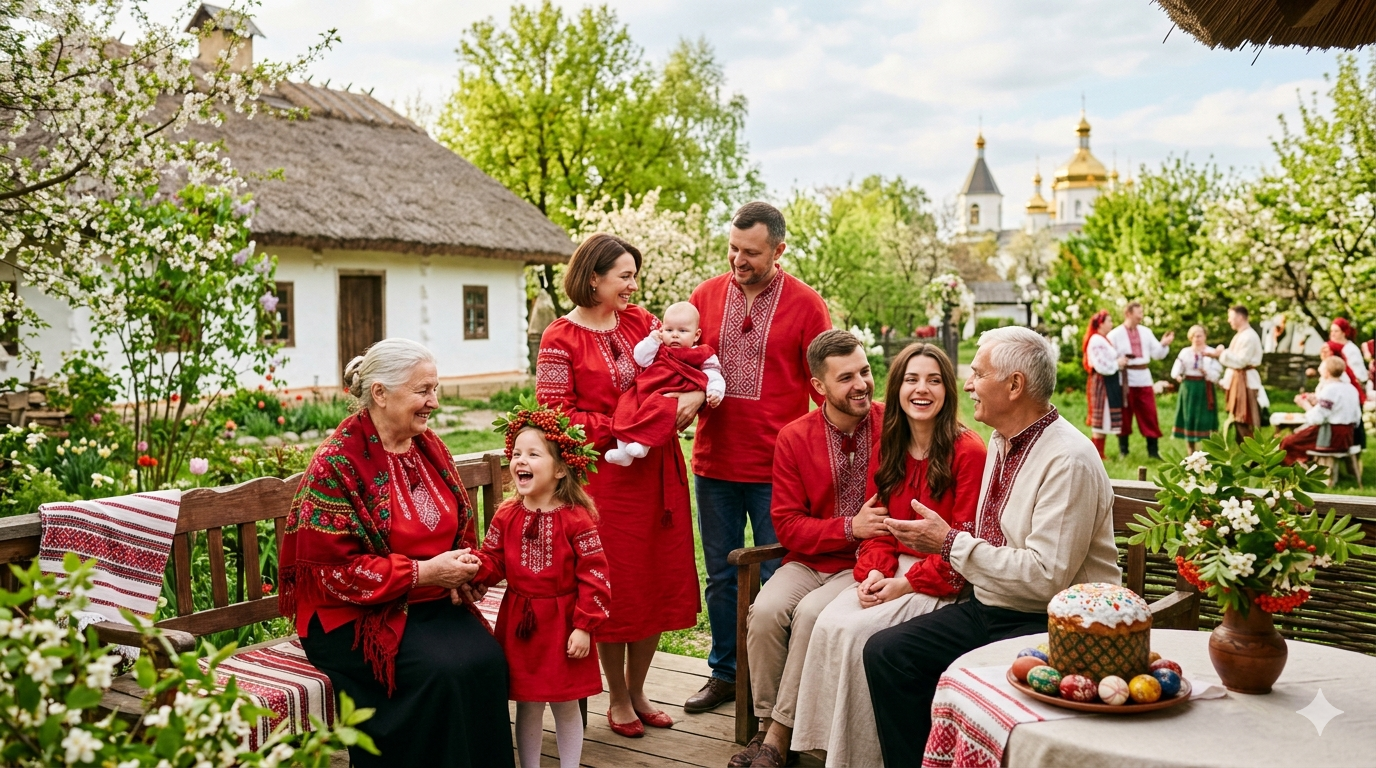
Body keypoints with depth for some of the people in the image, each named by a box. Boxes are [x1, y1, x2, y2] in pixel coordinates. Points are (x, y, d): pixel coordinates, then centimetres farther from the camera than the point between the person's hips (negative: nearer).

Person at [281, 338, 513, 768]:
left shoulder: (429, 448, 8)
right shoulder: (337, 463, -13)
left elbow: (459, 529, 19)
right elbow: (331, 568, -16)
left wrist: (461, 571, -3)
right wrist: (423, 573, -18)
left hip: (433, 603, 6)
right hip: (357, 615, -5)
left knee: (487, 660, -21)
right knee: (441, 672, -28)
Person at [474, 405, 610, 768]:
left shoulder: (576, 519, -12)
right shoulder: (506, 516, -1)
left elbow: (594, 576, -11)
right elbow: (492, 561, 1)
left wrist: (584, 626, -13)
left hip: (562, 624, -3)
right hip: (518, 623, 3)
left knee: (565, 704, 12)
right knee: (527, 704, 14)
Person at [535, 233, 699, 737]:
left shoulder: (640, 321, 8)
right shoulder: (560, 339, -7)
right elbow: (556, 416, -10)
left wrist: (695, 396, -12)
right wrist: (619, 428, -16)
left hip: (657, 469, 5)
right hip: (604, 475, -5)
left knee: (658, 580, 10)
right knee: (615, 586, 4)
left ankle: (637, 692, 28)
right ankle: (618, 700, 24)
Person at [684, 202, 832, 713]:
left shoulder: (805, 305, -3)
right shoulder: (706, 297, 6)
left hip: (775, 467, -3)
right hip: (714, 462, 4)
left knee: (776, 577, 6)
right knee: (720, 575, 14)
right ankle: (724, 673, 29)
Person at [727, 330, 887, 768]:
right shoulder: (794, 438, -1)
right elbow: (788, 526, -1)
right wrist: (850, 528, -16)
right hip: (809, 561, 3)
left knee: (811, 613, -28)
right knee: (765, 610, -24)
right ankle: (766, 724, -6)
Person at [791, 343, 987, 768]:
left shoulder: (968, 452, -10)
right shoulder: (887, 449, 10)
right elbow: (878, 529, 11)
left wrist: (906, 583, -16)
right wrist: (872, 574, -9)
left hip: (941, 583, -5)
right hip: (891, 573, 6)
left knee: (858, 632, -24)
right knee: (829, 623, -20)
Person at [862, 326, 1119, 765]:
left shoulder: (1069, 461, -20)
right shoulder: (1002, 441, 9)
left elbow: (1046, 577, -25)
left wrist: (951, 544, -18)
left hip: (1048, 623, -9)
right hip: (989, 608, 9)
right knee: (885, 652, -4)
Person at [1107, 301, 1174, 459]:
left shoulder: (1146, 332, 10)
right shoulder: (1115, 335, -3)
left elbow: (1157, 354, 8)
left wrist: (1163, 344, -9)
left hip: (1144, 378, 4)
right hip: (1125, 380, -4)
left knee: (1149, 415, 3)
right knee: (1124, 416, 3)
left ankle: (1153, 450, 9)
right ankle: (1123, 451, 14)